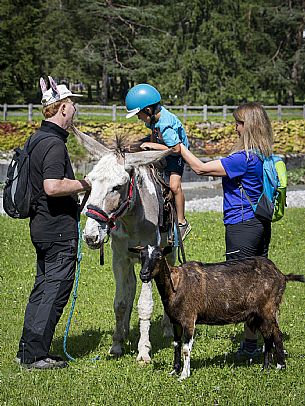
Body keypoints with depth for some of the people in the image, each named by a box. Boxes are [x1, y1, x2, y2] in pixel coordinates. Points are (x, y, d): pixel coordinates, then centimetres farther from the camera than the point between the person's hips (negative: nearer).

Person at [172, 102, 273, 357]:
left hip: (242, 226, -9)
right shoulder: (265, 156, 7)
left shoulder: (243, 158, -19)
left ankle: (251, 343, 0)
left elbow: (201, 168, -16)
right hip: (262, 223, 9)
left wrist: (180, 148, -6)